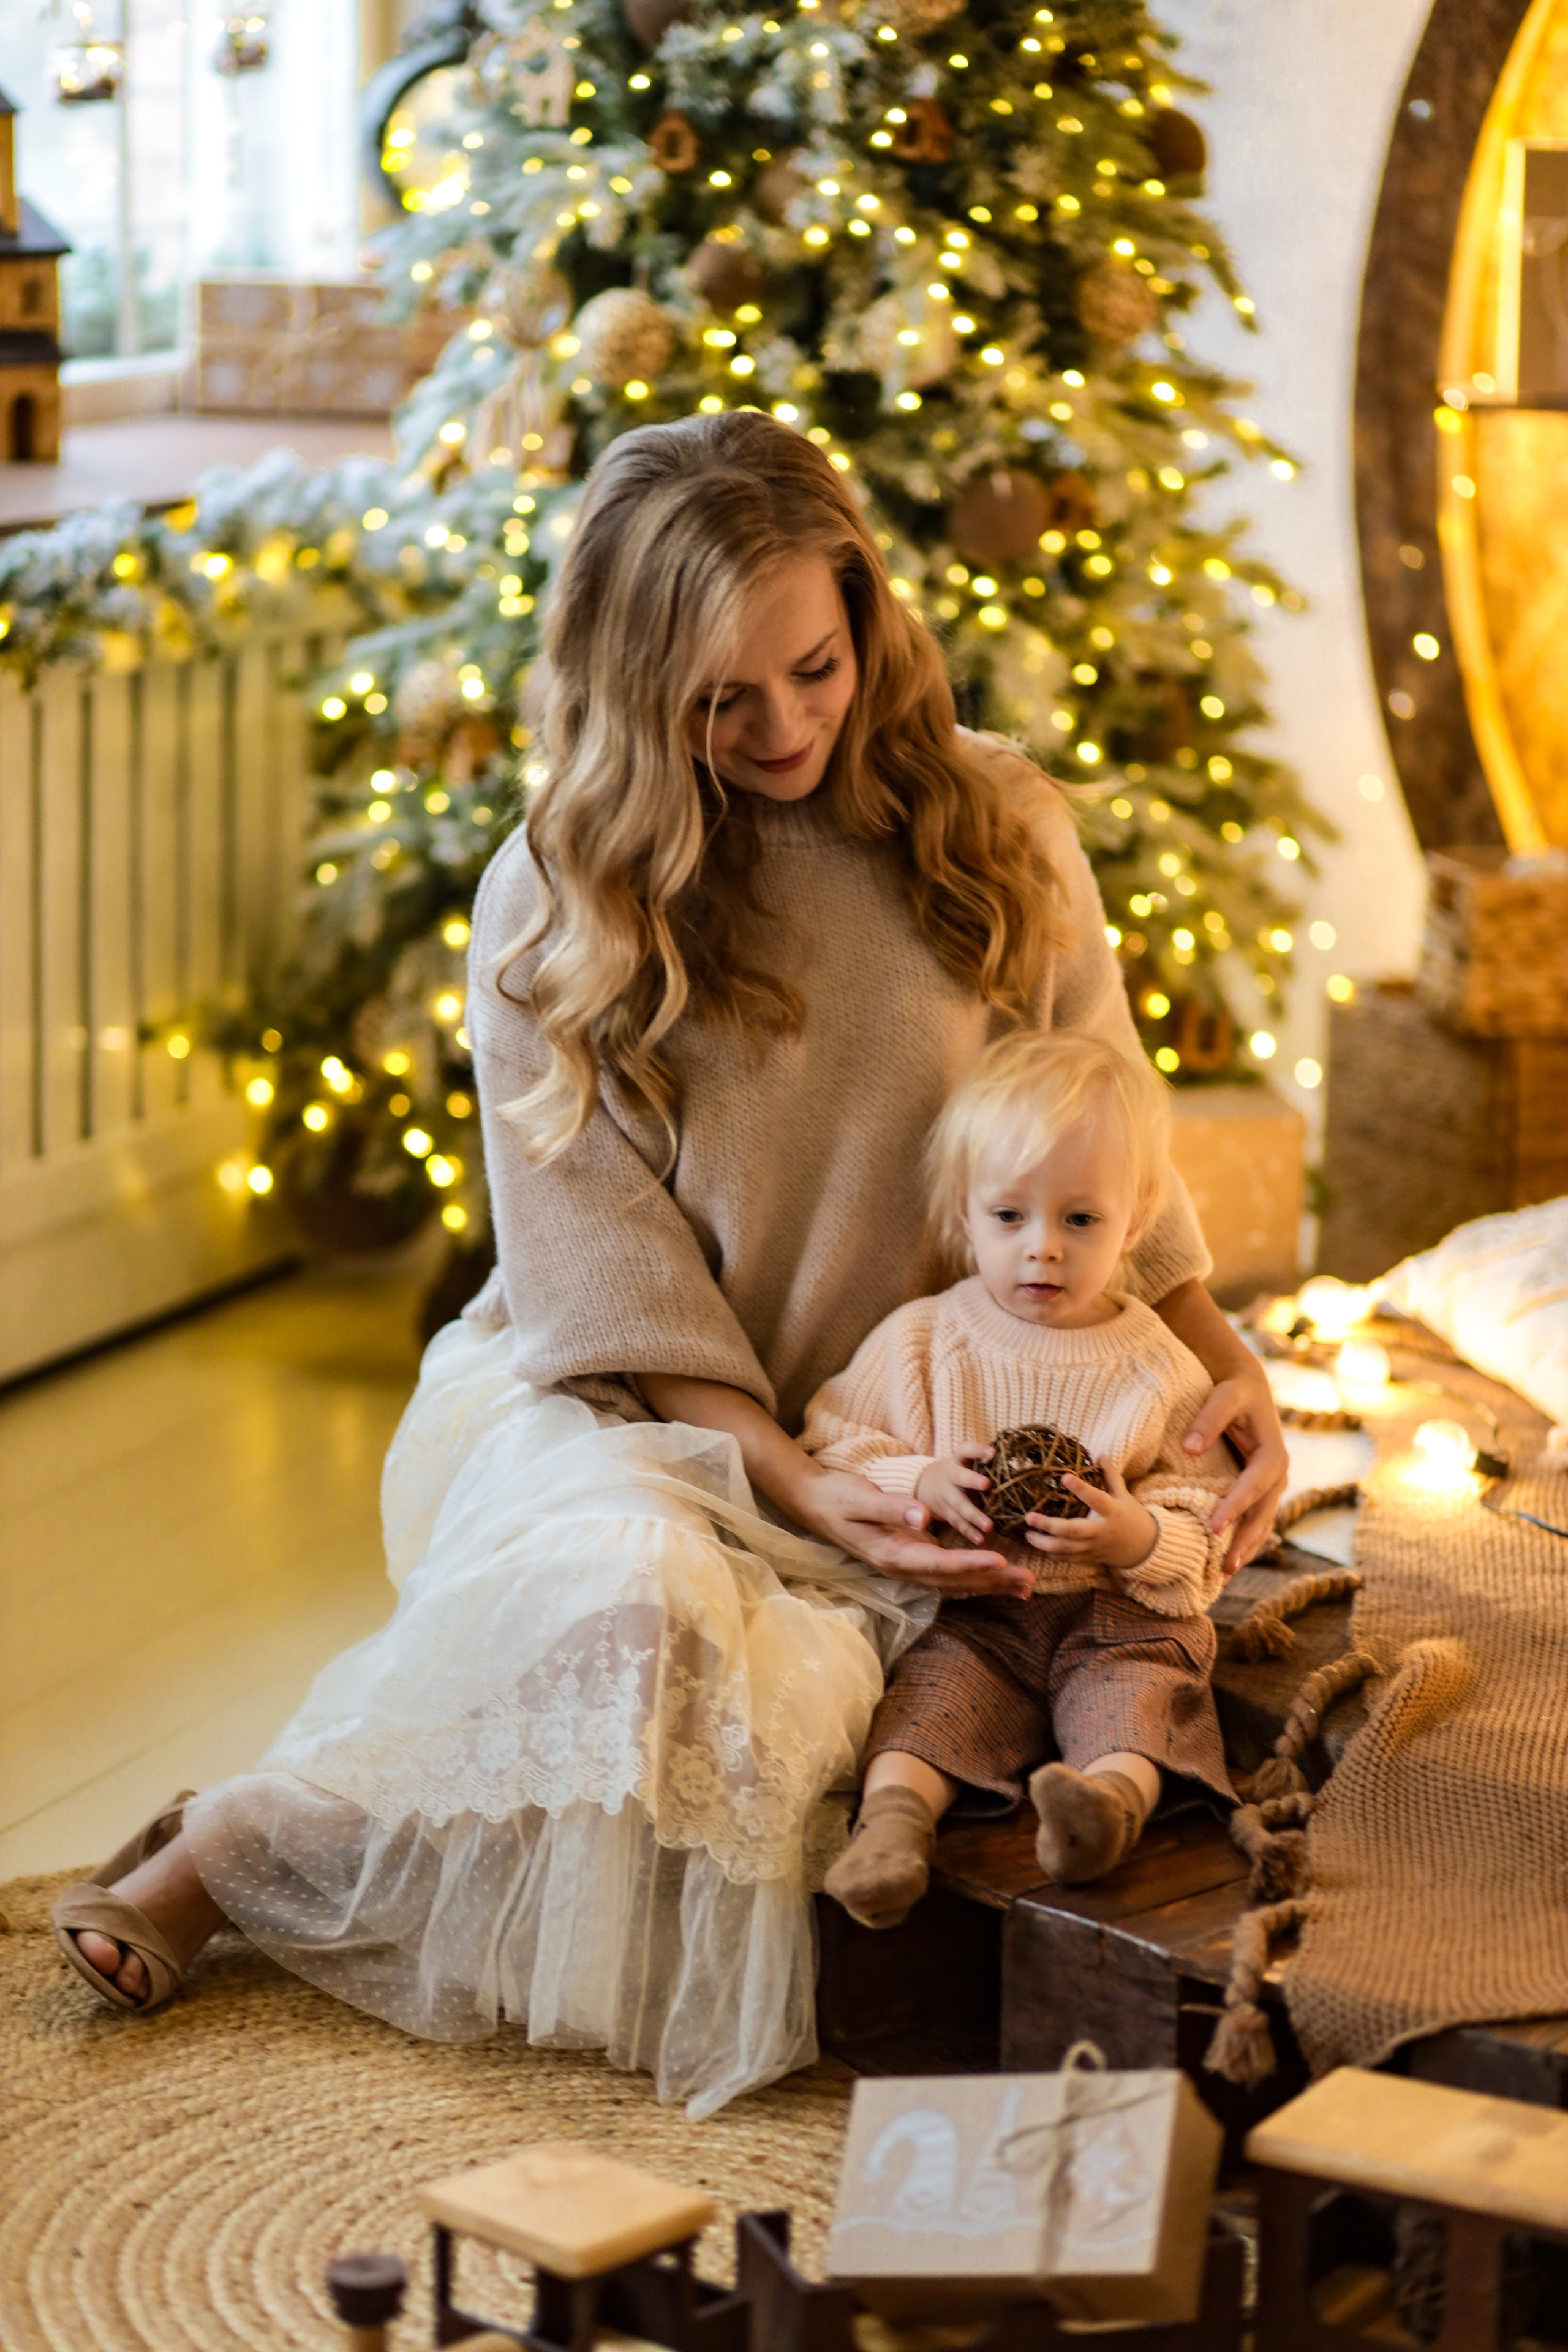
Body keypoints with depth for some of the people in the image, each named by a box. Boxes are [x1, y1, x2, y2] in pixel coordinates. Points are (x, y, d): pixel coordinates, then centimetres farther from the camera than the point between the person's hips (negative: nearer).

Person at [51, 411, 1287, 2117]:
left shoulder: (994, 832, 2)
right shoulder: (553, 901, -5)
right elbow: (610, 1274, -7)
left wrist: (1223, 1359, -6)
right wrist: (789, 1479, -20)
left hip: (905, 1422, 3)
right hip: (614, 1403, -3)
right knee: (632, 1590, -39)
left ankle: (257, 1850, -12)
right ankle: (229, 1849, -19)